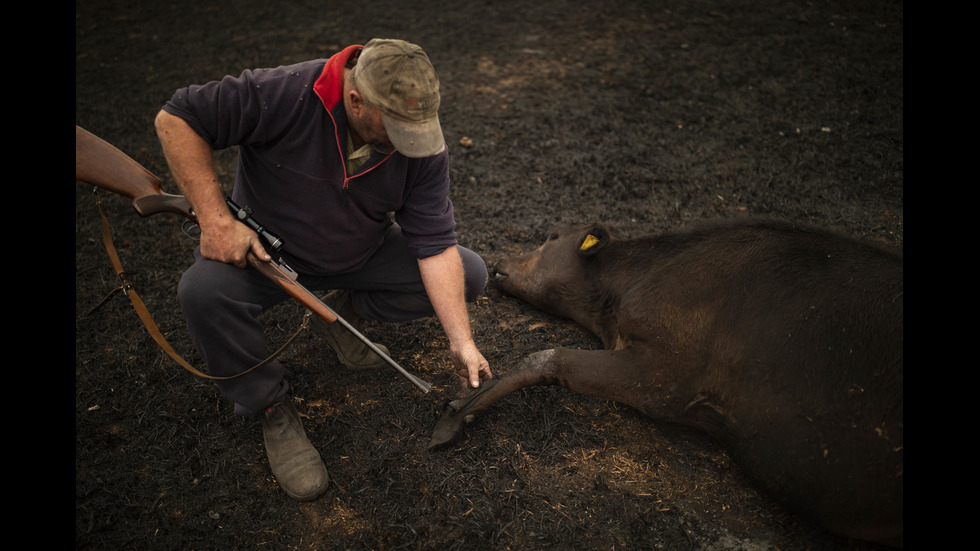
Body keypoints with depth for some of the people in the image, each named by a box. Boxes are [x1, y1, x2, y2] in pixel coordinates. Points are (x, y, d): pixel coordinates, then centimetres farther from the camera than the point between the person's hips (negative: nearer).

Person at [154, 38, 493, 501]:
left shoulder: (423, 144, -20)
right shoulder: (283, 95, -31)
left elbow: (436, 246, -19)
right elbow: (176, 118, -23)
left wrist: (460, 342, -23)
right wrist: (215, 220, -29)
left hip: (364, 252, 3)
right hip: (267, 249, -2)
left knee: (469, 275, -10)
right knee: (204, 291, -33)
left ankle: (347, 311, 10)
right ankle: (270, 407, -8)